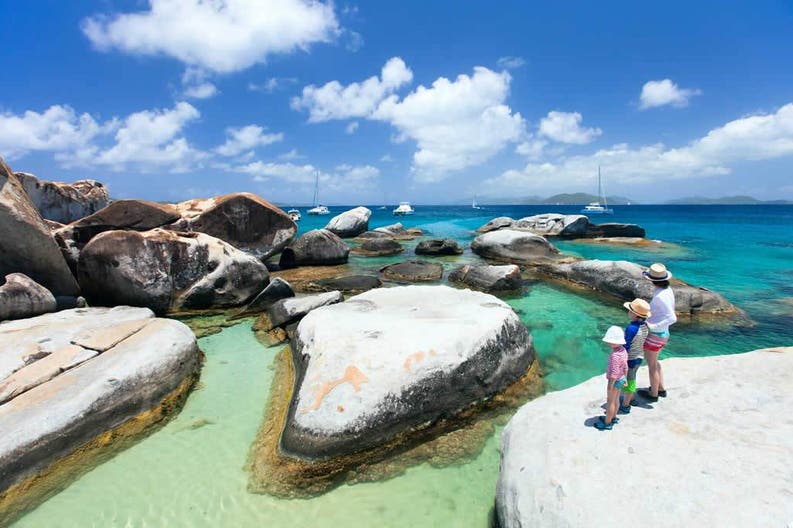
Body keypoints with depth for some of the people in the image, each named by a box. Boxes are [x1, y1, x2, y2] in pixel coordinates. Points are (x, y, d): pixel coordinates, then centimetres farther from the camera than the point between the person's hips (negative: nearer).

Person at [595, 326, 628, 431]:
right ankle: (613, 417, 42)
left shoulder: (615, 355, -33)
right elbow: (625, 367, 8)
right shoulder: (623, 350, -3)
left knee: (610, 401, 6)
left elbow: (614, 372, -29)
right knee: (616, 399, 24)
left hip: (615, 381, -9)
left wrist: (610, 385, -22)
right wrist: (625, 378, 19)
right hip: (621, 379, 9)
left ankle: (607, 423, 19)